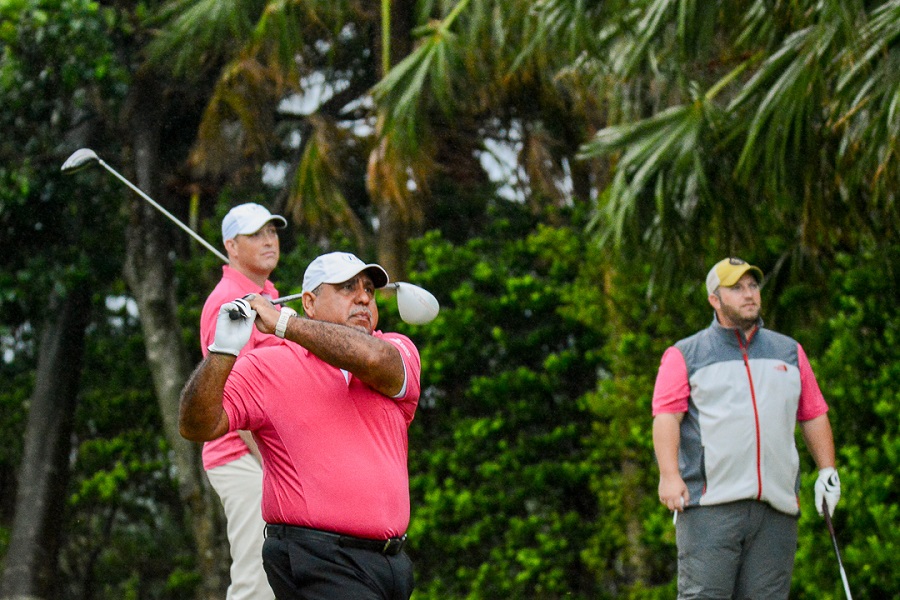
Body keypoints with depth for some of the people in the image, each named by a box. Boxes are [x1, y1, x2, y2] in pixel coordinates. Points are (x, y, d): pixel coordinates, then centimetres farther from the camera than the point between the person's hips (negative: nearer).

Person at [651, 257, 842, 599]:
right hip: (709, 505, -4)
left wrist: (827, 470, 11)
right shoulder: (685, 355, 9)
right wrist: (669, 475, -14)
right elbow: (666, 416, -1)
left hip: (777, 506, 4)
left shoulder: (790, 353, 22)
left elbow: (814, 415, 24)